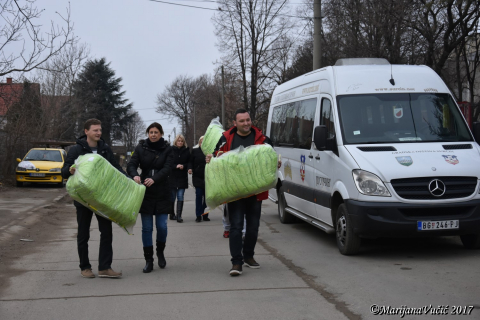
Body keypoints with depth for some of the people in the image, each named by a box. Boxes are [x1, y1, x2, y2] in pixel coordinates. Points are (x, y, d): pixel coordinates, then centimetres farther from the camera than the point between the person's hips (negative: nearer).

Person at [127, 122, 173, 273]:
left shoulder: (167, 149, 1)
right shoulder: (141, 148, 3)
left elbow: (167, 168, -13)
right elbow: (131, 165, -7)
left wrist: (154, 179, -30)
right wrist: (135, 175, -30)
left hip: (162, 193, -1)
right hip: (145, 193, 1)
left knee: (162, 226, -3)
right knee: (147, 228, 2)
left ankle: (160, 252, 25)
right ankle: (148, 260, 11)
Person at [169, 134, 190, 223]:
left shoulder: (186, 151, 5)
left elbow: (189, 163, 8)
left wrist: (183, 166, -10)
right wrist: (176, 166, -15)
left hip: (182, 177, 1)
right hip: (172, 177, -1)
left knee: (180, 197, -6)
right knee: (172, 197, 7)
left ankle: (179, 216, -7)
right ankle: (172, 214, 22)